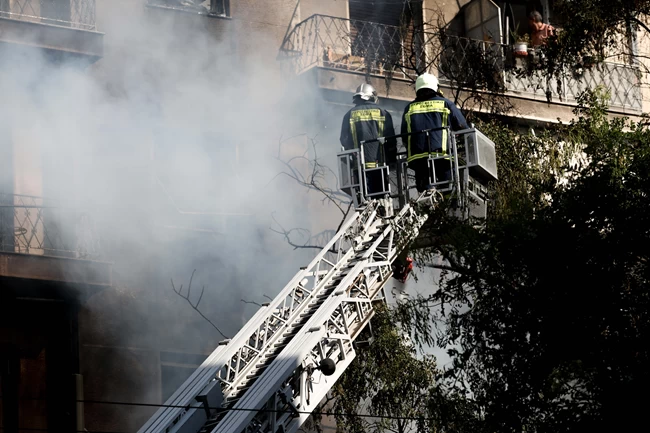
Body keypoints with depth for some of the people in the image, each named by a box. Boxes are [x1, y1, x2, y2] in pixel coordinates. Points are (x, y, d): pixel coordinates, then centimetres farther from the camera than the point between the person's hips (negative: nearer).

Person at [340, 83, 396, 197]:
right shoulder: (383, 114, 5)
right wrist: (392, 161, 13)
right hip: (379, 162, 0)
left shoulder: (350, 115, 6)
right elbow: (391, 141, 5)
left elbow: (344, 141, 5)